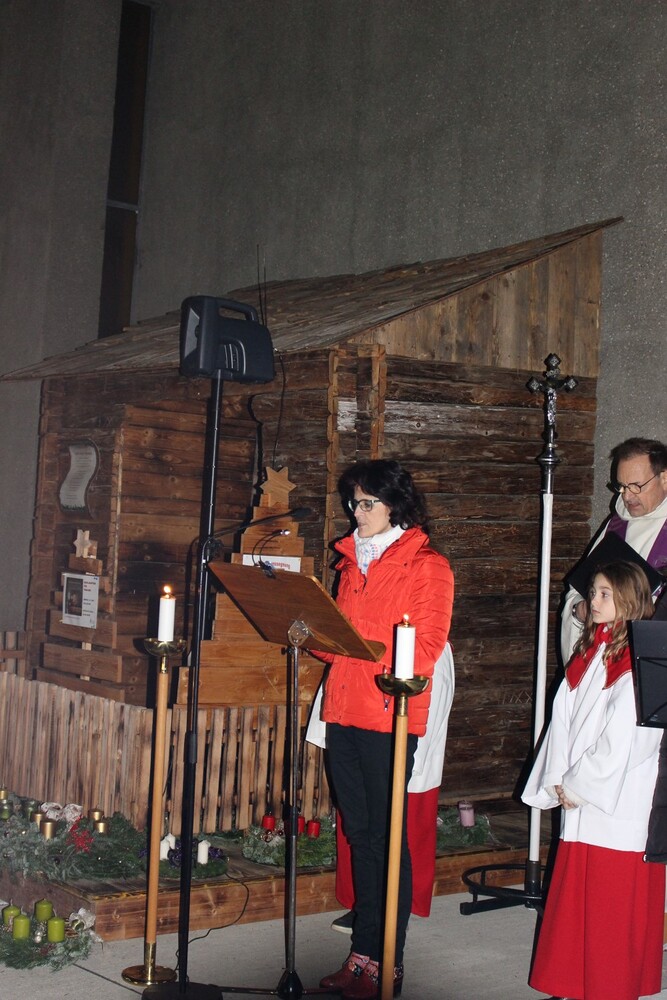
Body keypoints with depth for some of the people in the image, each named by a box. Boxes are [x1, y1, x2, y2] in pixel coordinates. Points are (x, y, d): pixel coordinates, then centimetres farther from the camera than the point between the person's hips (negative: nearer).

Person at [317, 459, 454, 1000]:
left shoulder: (426, 565, -4)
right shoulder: (353, 559, 18)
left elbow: (425, 648, -11)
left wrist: (393, 686, -24)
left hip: (389, 715, -7)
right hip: (343, 712, 7)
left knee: (387, 838, -2)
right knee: (360, 835, 11)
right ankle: (363, 954, 19)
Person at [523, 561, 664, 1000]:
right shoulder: (590, 652, 11)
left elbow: (619, 741, -16)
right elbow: (563, 718, 9)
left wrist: (576, 785, -10)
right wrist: (559, 779, -1)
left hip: (620, 805, -7)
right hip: (579, 798, 7)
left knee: (615, 909, 1)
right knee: (574, 901, 12)